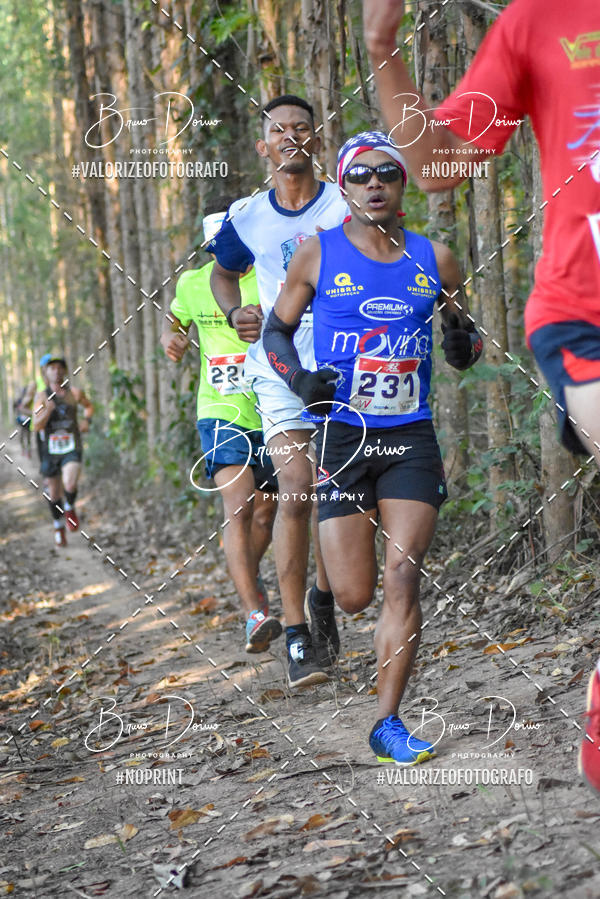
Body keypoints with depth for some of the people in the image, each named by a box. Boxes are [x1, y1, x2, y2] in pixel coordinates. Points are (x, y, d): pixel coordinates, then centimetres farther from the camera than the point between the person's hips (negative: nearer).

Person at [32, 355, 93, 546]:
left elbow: (88, 406, 19)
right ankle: (58, 527, 37)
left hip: (72, 450, -1)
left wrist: (87, 420, 0)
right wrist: (48, 408, -34)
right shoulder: (41, 396, -8)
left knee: (70, 485, -24)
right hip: (50, 451, 1)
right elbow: (37, 426, -18)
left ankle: (70, 508, 10)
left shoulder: (75, 393, -3)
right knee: (54, 493, 10)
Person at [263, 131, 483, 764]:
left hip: (411, 439, 2)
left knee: (402, 581, -9)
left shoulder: (433, 258, 7)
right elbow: (276, 329, 9)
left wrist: (462, 342, -7)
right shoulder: (318, 254, 1)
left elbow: (465, 346, 17)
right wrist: (297, 378, -11)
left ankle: (388, 722, -1)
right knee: (354, 597, -2)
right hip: (340, 435, -1)